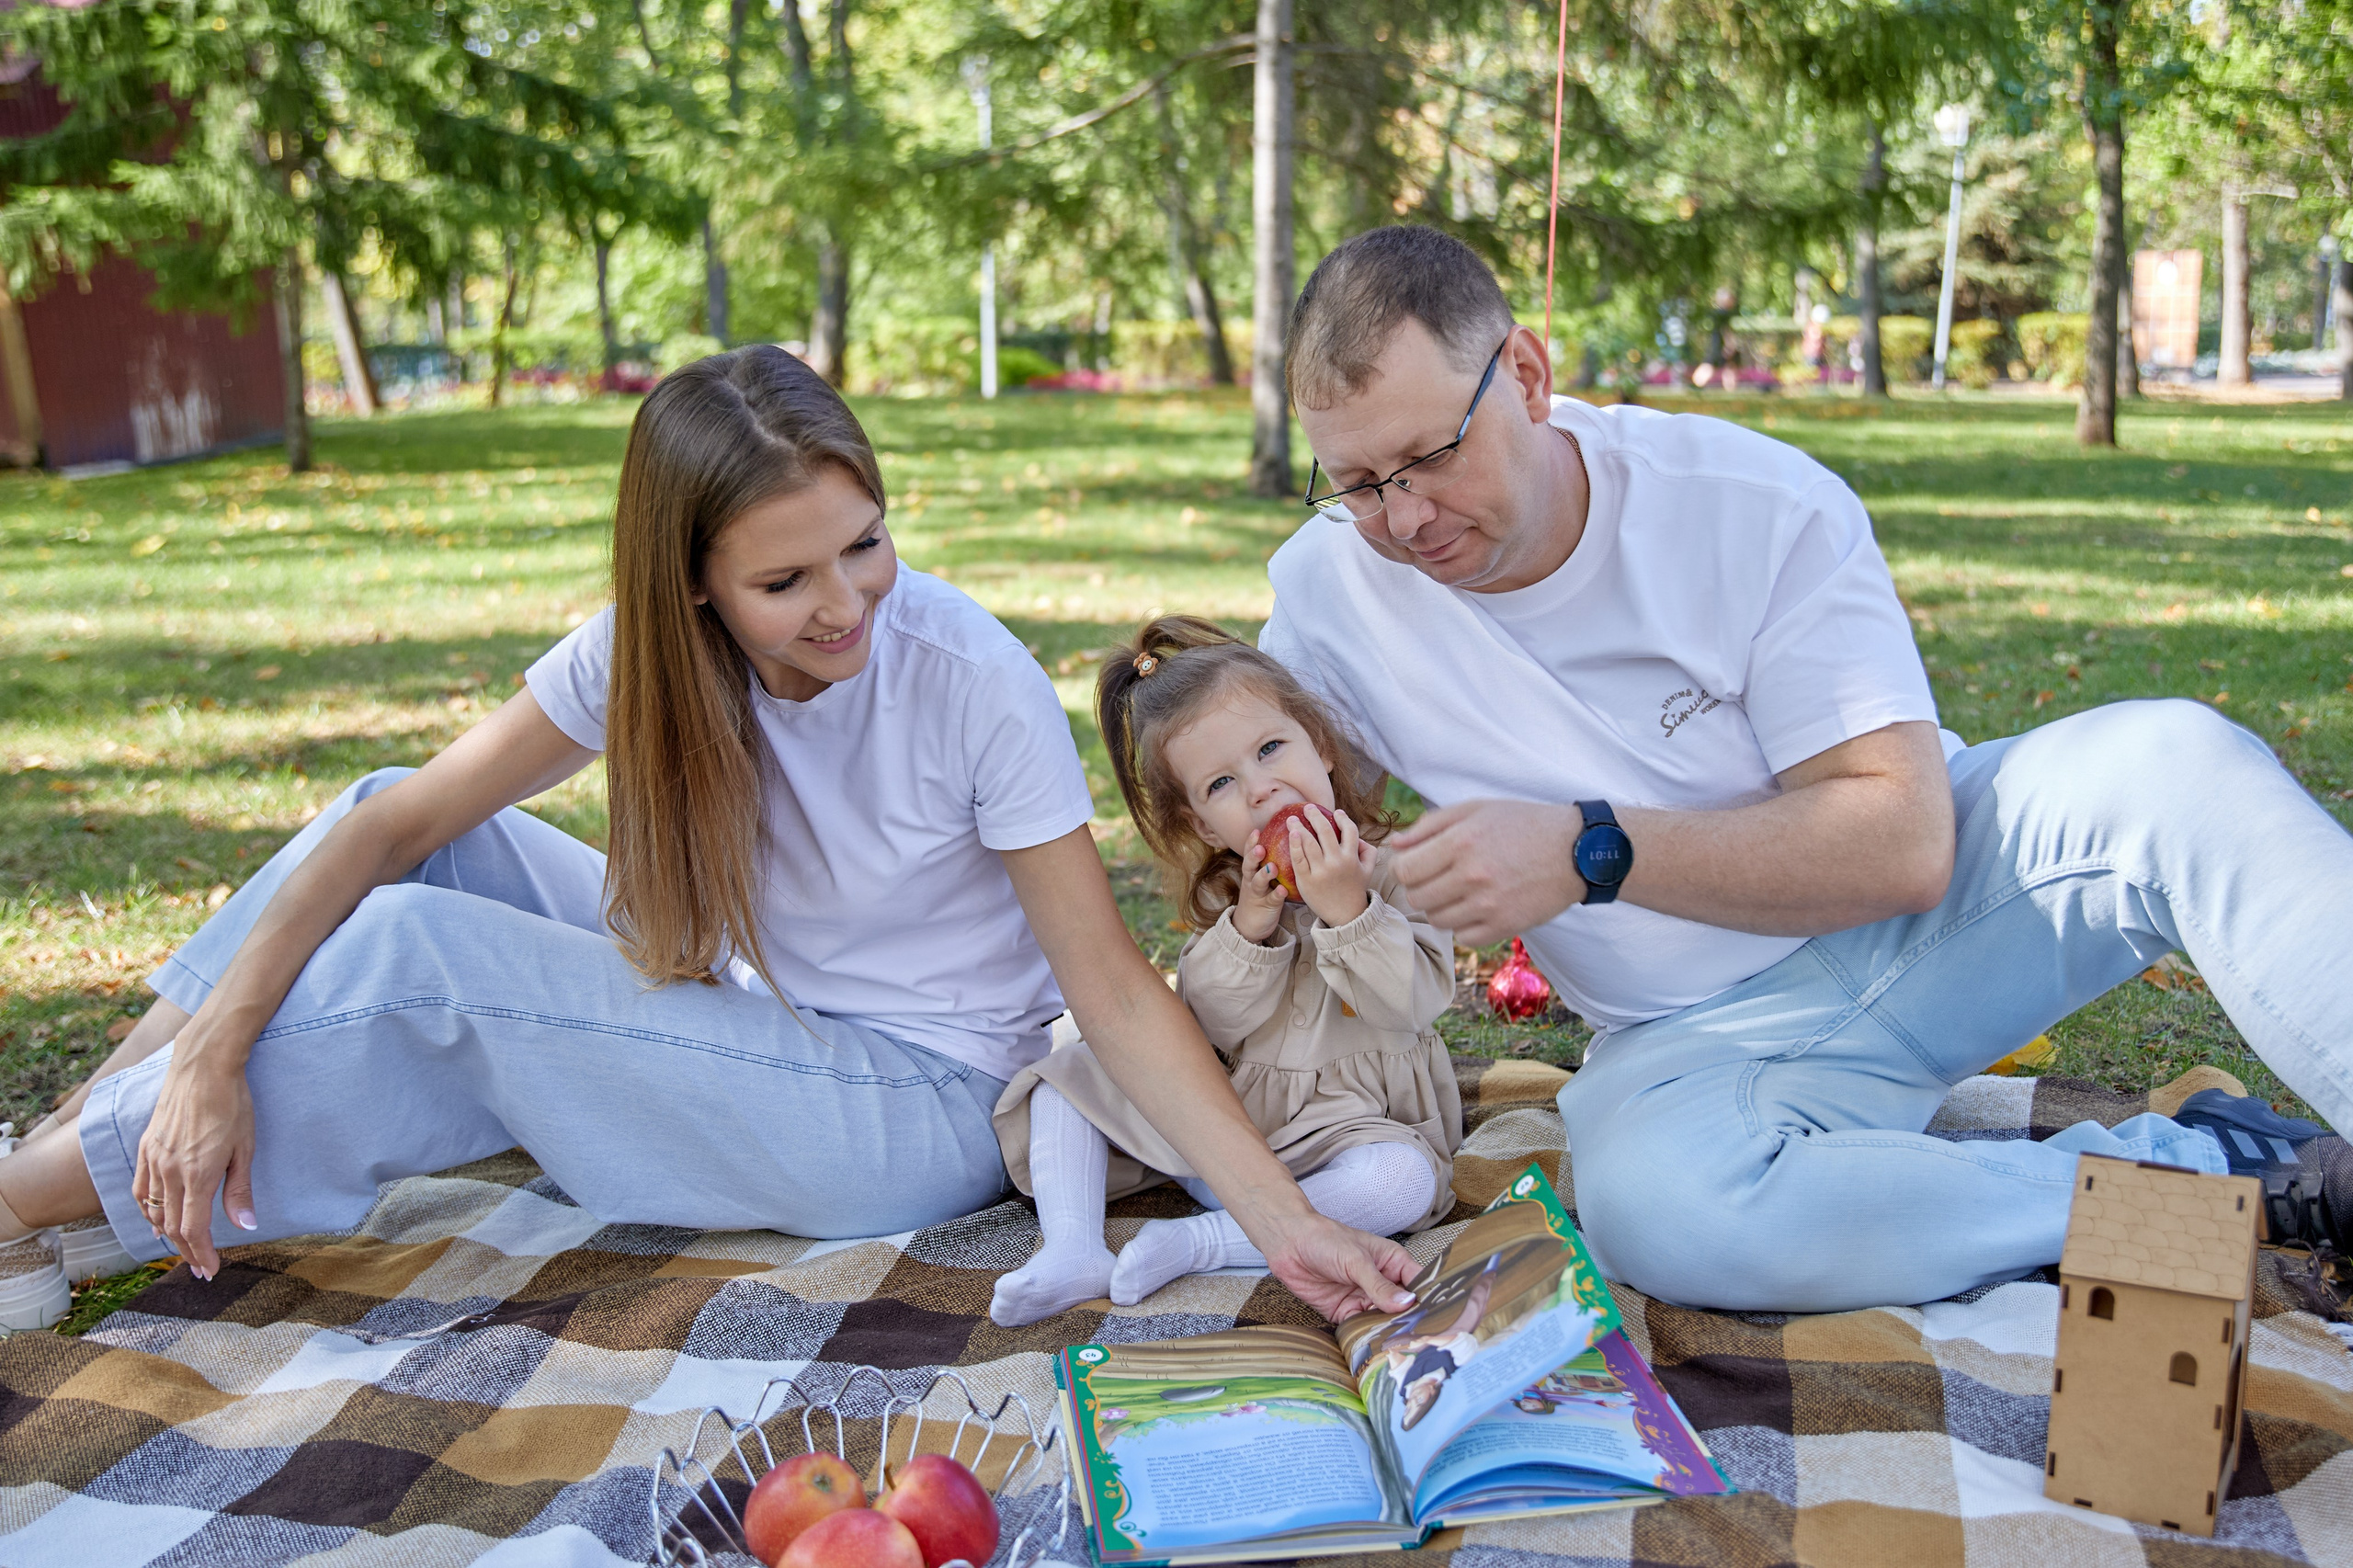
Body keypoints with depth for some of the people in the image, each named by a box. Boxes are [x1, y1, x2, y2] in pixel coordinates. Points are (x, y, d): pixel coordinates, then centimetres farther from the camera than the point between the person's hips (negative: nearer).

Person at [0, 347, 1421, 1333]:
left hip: (920, 1112, -5)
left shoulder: (975, 685, -24)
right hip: (758, 1016, 6)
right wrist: (210, 1058, -18)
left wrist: (1282, 1216, -32)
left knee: (414, 955, -21)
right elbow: (399, 821, -10)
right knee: (399, 834, -5)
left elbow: (1115, 990, -22)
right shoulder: (649, 647, -11)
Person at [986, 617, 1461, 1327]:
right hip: (1226, 1104, 4)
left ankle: (1201, 1242, -28)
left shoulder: (1388, 864, -11)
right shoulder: (1223, 888, 2)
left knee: (1406, 1180, -36)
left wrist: (1348, 911, -33)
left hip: (1350, 1116, -4)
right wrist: (1250, 928, -21)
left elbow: (1414, 1004, -21)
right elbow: (1214, 1027, -6)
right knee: (1067, 1069, -3)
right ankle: (1073, 1253, -20)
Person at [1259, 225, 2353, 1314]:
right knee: (1651, 1204, -35)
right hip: (1698, 1041, 1)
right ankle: (2218, 1173, -20)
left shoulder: (1758, 507, -17)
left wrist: (1591, 852, -31)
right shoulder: (1327, 590, -8)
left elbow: (1905, 843, -21)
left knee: (2172, 759, -29)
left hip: (1928, 916, 0)